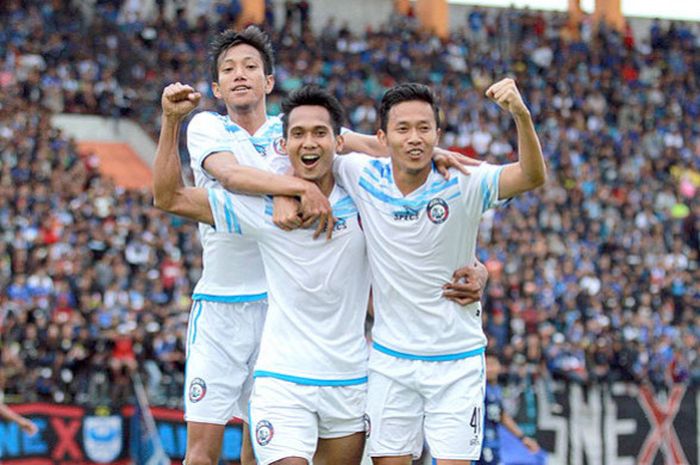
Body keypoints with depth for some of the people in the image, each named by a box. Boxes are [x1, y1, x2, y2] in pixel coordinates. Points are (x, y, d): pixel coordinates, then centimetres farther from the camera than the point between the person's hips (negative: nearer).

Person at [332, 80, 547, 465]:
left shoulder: (463, 183, -13)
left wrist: (521, 115, -44)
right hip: (390, 358, 2)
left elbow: (532, 176, -29)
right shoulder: (365, 177, -6)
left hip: (456, 361, -2)